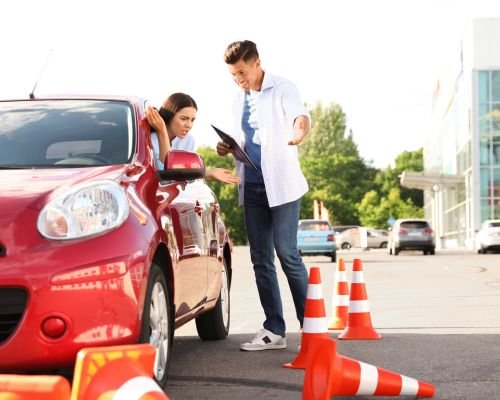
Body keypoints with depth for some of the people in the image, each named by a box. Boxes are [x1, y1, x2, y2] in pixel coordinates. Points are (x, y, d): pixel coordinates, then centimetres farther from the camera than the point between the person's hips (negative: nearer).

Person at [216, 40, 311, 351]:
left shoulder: (283, 89, -5)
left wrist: (299, 133, -48)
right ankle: (274, 330, 10)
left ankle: (311, 323, 1)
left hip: (282, 184, -7)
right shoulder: (240, 100, 16)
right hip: (252, 187, 7)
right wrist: (228, 148, 3)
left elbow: (301, 116, -24)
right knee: (261, 258, 5)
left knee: (287, 254, -9)